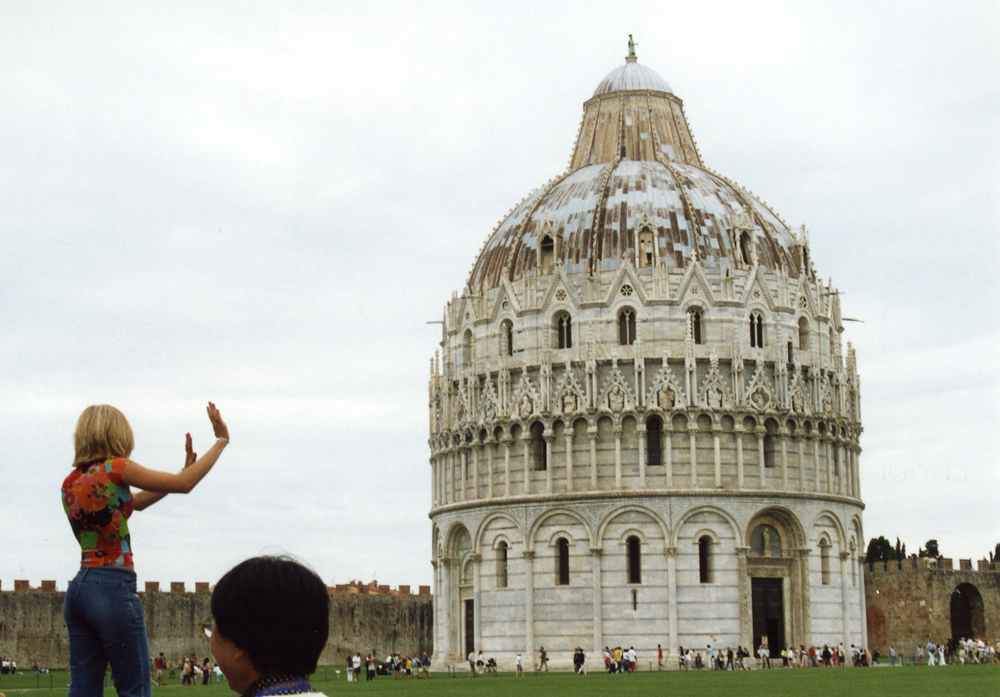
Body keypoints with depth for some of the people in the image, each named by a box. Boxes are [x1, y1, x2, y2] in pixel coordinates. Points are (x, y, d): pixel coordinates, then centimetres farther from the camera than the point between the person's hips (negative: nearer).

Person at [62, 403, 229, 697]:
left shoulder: (71, 483, 14)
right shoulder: (114, 469, -8)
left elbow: (136, 502, 24)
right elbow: (183, 484, -5)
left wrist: (186, 467, 22)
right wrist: (221, 442, 6)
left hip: (79, 587, 8)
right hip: (114, 588, -8)